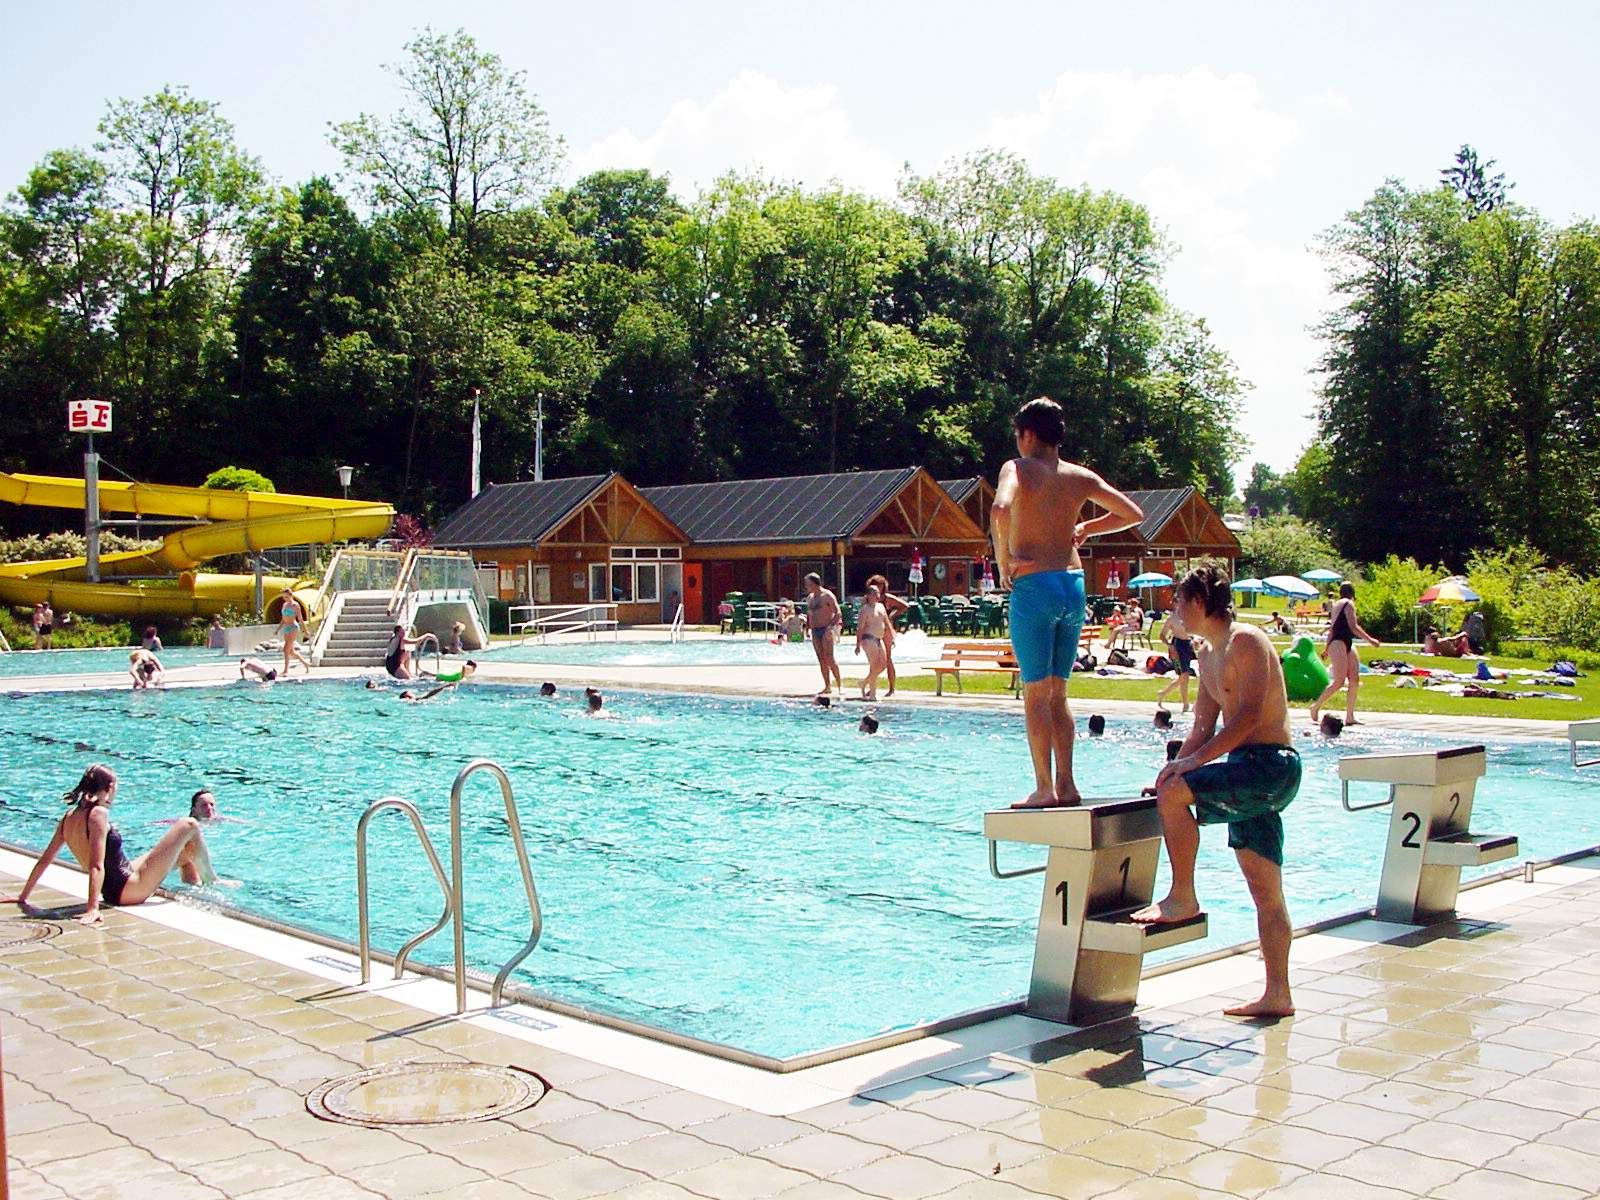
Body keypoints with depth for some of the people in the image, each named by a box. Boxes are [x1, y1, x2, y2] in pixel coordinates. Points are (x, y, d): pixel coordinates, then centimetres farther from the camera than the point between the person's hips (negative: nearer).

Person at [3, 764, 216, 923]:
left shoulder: (69, 818, 4)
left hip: (112, 892, 9)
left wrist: (23, 896, 18)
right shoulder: (98, 814, -20)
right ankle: (213, 885, 14)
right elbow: (97, 866, -26)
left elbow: (44, 860, 9)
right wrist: (93, 908, -29)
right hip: (131, 888, -9)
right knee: (189, 825, -1)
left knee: (186, 852, 23)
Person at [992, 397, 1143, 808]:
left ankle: (1044, 788, -2)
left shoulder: (1018, 468, -3)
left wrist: (1003, 562, -13)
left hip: (1033, 586, -5)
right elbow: (1134, 514, 16)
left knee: (1036, 692, -1)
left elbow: (1000, 510, -24)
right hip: (1074, 586, 6)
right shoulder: (1080, 477, 12)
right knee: (1057, 693, 13)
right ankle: (1066, 784, 13)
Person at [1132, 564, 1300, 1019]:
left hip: (1270, 764, -9)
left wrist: (1192, 762, -24)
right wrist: (1175, 769, 7)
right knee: (1265, 890, 8)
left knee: (1175, 793, -24)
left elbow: (1248, 714, -21)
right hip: (1250, 774, 9)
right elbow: (1203, 728, 20)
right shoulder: (1208, 655, 18)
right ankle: (1277, 995, 11)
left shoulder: (1245, 641, -10)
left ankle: (1183, 897, -13)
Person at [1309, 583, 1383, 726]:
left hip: (1347, 644, 10)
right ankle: (1316, 706, -1)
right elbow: (1353, 627, -14)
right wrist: (1370, 639, -10)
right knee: (1339, 681, -12)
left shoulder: (1337, 604, 19)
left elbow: (1332, 628, 24)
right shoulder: (1348, 604, -7)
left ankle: (1350, 717, 0)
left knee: (1355, 680, 1)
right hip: (1339, 643, -10)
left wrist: (1326, 648, 29)